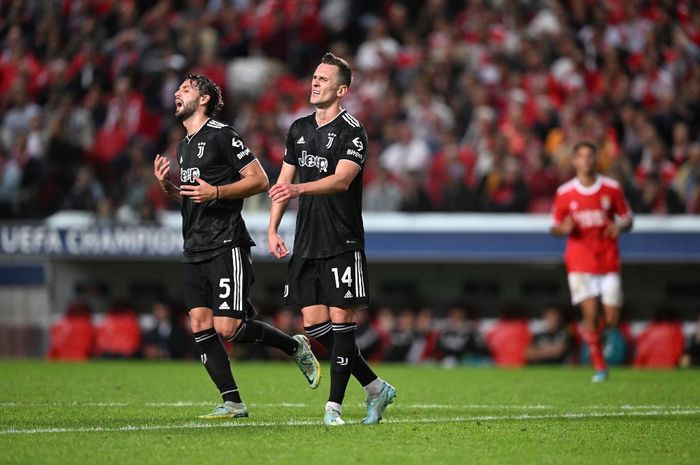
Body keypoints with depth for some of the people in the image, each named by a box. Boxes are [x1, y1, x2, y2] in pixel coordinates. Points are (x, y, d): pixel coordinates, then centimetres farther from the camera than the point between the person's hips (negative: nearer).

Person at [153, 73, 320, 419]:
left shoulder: (221, 136, -7)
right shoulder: (183, 147, 20)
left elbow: (259, 180, -10)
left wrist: (215, 191, -18)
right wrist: (167, 186, 10)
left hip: (226, 245, -8)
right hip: (195, 251, 8)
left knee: (227, 328, -14)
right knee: (200, 327, -3)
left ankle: (296, 347, 8)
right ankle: (232, 403, 0)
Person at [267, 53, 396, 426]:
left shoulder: (352, 132, -9)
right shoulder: (299, 129, 13)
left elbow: (342, 179, -23)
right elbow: (284, 179, 19)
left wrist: (299, 189, -38)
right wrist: (272, 230, 11)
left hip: (342, 243, -7)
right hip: (306, 242, 7)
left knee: (341, 318, -7)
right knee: (314, 323, 3)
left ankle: (334, 405, -3)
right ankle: (375, 387, 16)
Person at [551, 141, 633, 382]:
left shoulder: (612, 188, 1)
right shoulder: (564, 193, 0)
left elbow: (627, 220, 8)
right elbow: (555, 228, 8)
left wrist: (620, 226, -16)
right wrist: (564, 228, -16)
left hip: (608, 260, 1)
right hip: (579, 261, -1)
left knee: (612, 320, -3)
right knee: (590, 314, -13)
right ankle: (600, 366, -1)